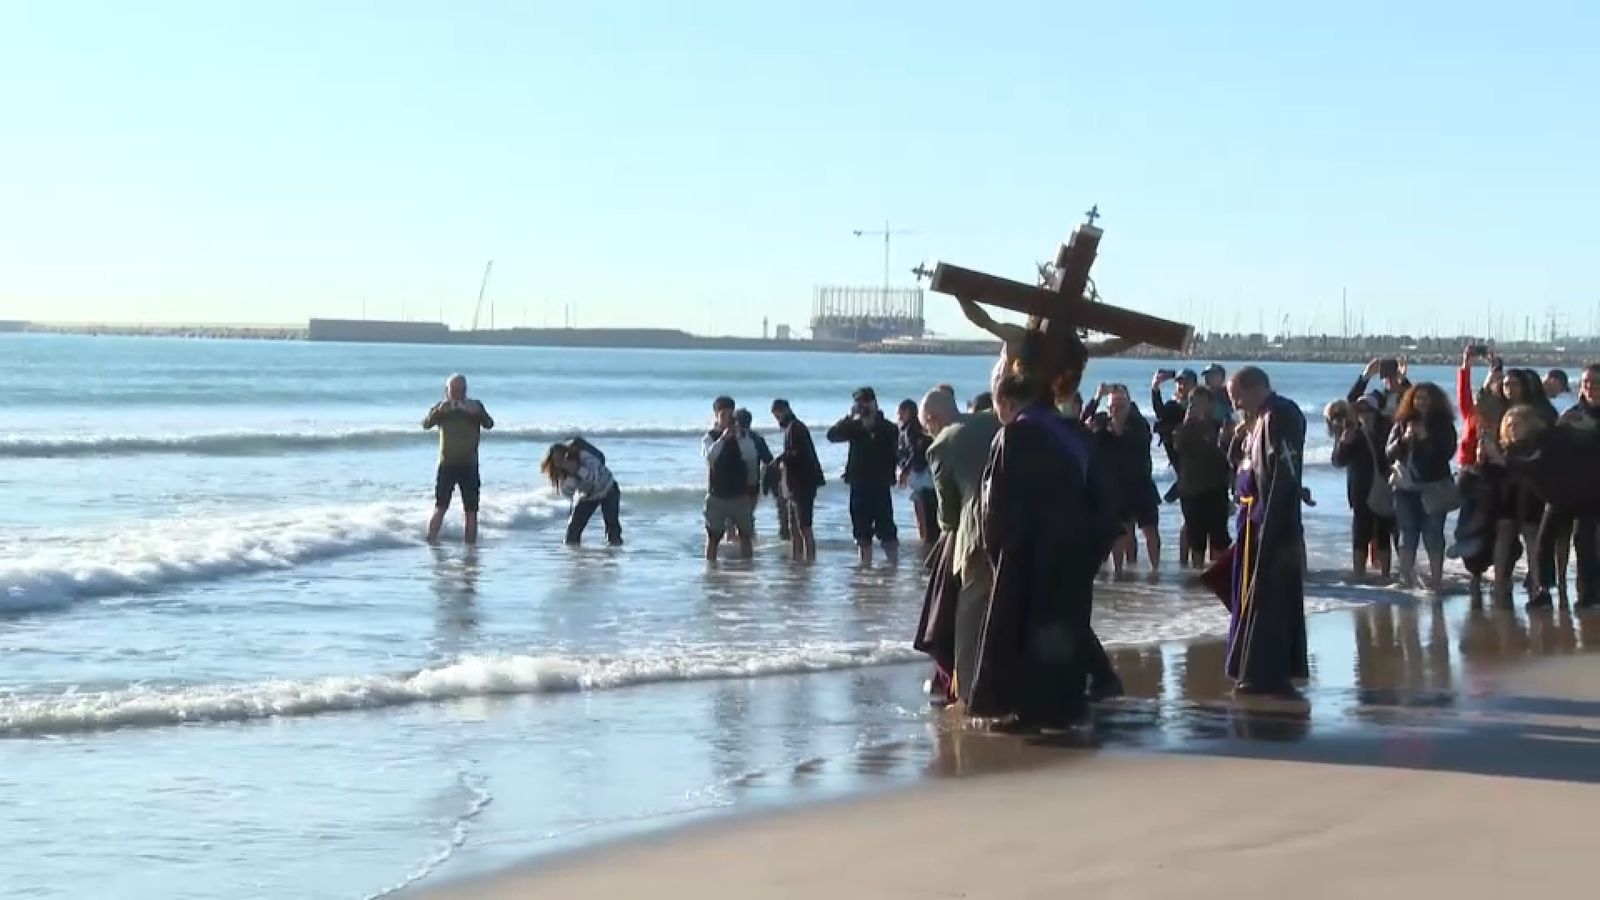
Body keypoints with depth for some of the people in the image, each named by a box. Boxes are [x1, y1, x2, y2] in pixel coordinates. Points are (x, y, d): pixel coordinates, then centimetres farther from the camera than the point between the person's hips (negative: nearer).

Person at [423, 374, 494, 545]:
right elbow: (426, 424, -9)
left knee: (471, 509, 2)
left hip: (469, 465, 1)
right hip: (447, 464, -1)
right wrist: (439, 411, -26)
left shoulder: (475, 405, 4)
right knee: (440, 506, -9)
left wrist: (476, 413, -28)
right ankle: (431, 541, -10)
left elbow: (489, 424, -9)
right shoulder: (441, 407, 4)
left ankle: (471, 544, 8)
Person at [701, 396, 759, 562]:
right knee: (713, 536, 1)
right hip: (717, 494, -2)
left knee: (745, 534, 3)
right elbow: (709, 455, -20)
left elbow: (750, 456, -11)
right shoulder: (709, 436, 0)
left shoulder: (742, 435, 4)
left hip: (740, 493, 2)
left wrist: (740, 436, -23)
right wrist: (723, 438, -33)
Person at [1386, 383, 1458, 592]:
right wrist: (1404, 439, -16)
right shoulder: (1402, 423, 7)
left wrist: (1426, 439, -19)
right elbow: (1389, 454, 1)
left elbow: (1447, 452, -9)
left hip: (1434, 488, -2)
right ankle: (1406, 579, 7)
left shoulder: (1444, 424, 1)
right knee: (1408, 534, 4)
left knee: (1433, 534, -3)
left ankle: (1436, 580, -2)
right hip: (1406, 487, 2)